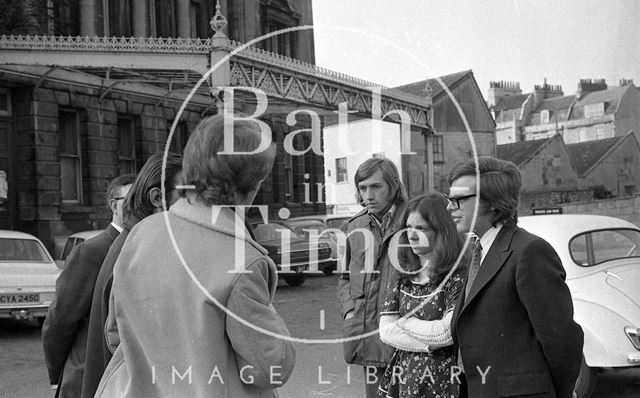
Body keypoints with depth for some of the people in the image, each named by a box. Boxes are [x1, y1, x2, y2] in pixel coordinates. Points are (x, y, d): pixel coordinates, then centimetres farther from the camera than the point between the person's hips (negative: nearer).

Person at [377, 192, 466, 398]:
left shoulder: (457, 278, -12)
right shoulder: (400, 280, 5)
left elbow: (447, 333, -18)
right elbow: (385, 331, -1)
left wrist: (404, 322, -6)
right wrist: (430, 343, -12)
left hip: (444, 381, -4)